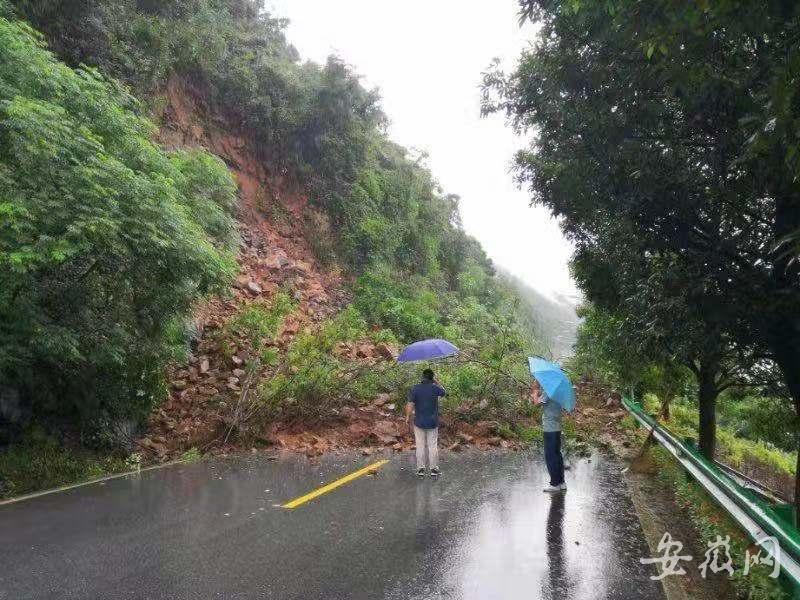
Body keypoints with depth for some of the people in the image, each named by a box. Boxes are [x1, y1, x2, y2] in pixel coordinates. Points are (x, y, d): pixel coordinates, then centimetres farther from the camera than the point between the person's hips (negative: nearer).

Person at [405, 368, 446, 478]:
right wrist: (437, 383, 19)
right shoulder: (435, 388, -8)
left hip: (419, 422, 0)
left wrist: (408, 417, 0)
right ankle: (434, 469, 13)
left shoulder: (415, 389, -9)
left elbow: (410, 405, -13)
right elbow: (444, 393, 15)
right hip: (432, 423, 0)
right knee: (433, 446, 8)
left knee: (420, 446, 8)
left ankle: (421, 469, 12)